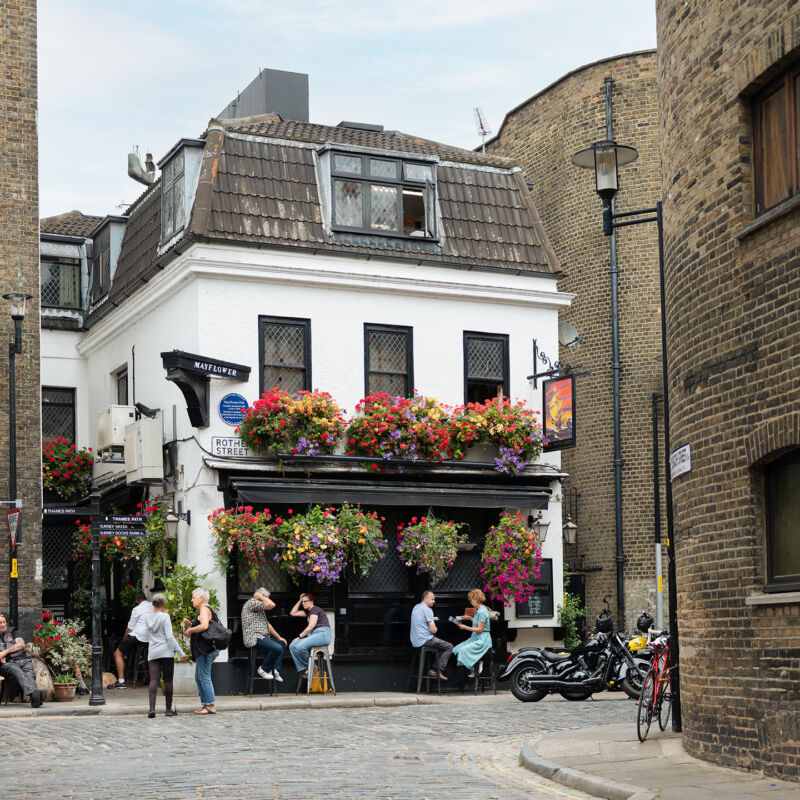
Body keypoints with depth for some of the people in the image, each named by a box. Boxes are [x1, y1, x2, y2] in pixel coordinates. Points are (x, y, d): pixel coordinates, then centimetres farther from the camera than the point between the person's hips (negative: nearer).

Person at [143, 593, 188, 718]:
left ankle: (152, 708, -22)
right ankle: (169, 709, 10)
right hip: (166, 651, -4)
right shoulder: (165, 617, -5)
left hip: (152, 653, 4)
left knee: (154, 680, -6)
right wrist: (181, 653, -11)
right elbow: (170, 637, -12)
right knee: (168, 680, 6)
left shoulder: (147, 618, 10)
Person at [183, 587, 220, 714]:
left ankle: (211, 706, -7)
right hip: (204, 650, 11)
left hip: (205, 650, -11)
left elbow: (204, 626, -28)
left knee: (204, 678, -8)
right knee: (198, 678, 15)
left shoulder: (204, 609, -11)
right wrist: (191, 625, 14)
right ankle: (205, 704, 17)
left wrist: (190, 630, -15)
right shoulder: (208, 610, 20)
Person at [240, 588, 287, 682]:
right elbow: (271, 605, -21)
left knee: (282, 644, 13)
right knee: (277, 648, -25)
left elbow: (267, 625, 26)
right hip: (254, 638, -11)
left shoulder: (260, 608, 24)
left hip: (262, 637, 11)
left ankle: (274, 669, -1)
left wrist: (279, 637, 20)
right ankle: (263, 669, -7)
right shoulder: (252, 603, -10)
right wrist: (260, 596, -9)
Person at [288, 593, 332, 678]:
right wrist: (299, 601, 23)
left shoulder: (315, 609, -3)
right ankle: (302, 669, -12)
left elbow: (310, 627, -11)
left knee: (300, 647, -29)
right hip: (314, 635, 9)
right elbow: (293, 613, 29)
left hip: (323, 634, -9)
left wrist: (299, 636, -7)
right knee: (292, 646, -8)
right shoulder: (308, 611, 24)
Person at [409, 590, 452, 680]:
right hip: (425, 640, -9)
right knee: (449, 646, 0)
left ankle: (433, 669, 18)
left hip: (415, 641, 9)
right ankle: (439, 671, -3)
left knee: (441, 645, 28)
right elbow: (433, 630, -19)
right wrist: (435, 629, 4)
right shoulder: (427, 609, -15)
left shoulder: (416, 607, 13)